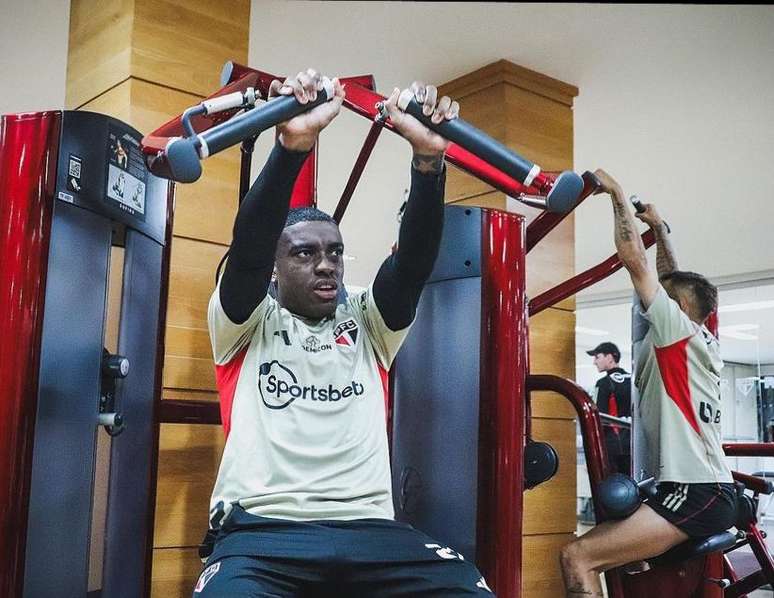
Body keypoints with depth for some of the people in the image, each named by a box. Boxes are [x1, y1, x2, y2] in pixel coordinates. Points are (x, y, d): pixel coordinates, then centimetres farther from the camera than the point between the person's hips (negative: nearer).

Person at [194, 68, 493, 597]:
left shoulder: (368, 325, 18)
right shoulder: (247, 324, 11)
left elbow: (414, 262, 3)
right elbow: (248, 249, -8)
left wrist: (429, 158, -13)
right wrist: (292, 146, -23)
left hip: (369, 529, 3)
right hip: (263, 530, -2)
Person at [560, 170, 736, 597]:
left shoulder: (678, 330, -6)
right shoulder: (699, 339, 16)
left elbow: (635, 261, -8)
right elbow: (673, 280, 30)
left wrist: (617, 193, 0)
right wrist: (659, 228, 36)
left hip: (694, 494, -10)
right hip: (708, 490, 10)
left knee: (577, 557, -21)